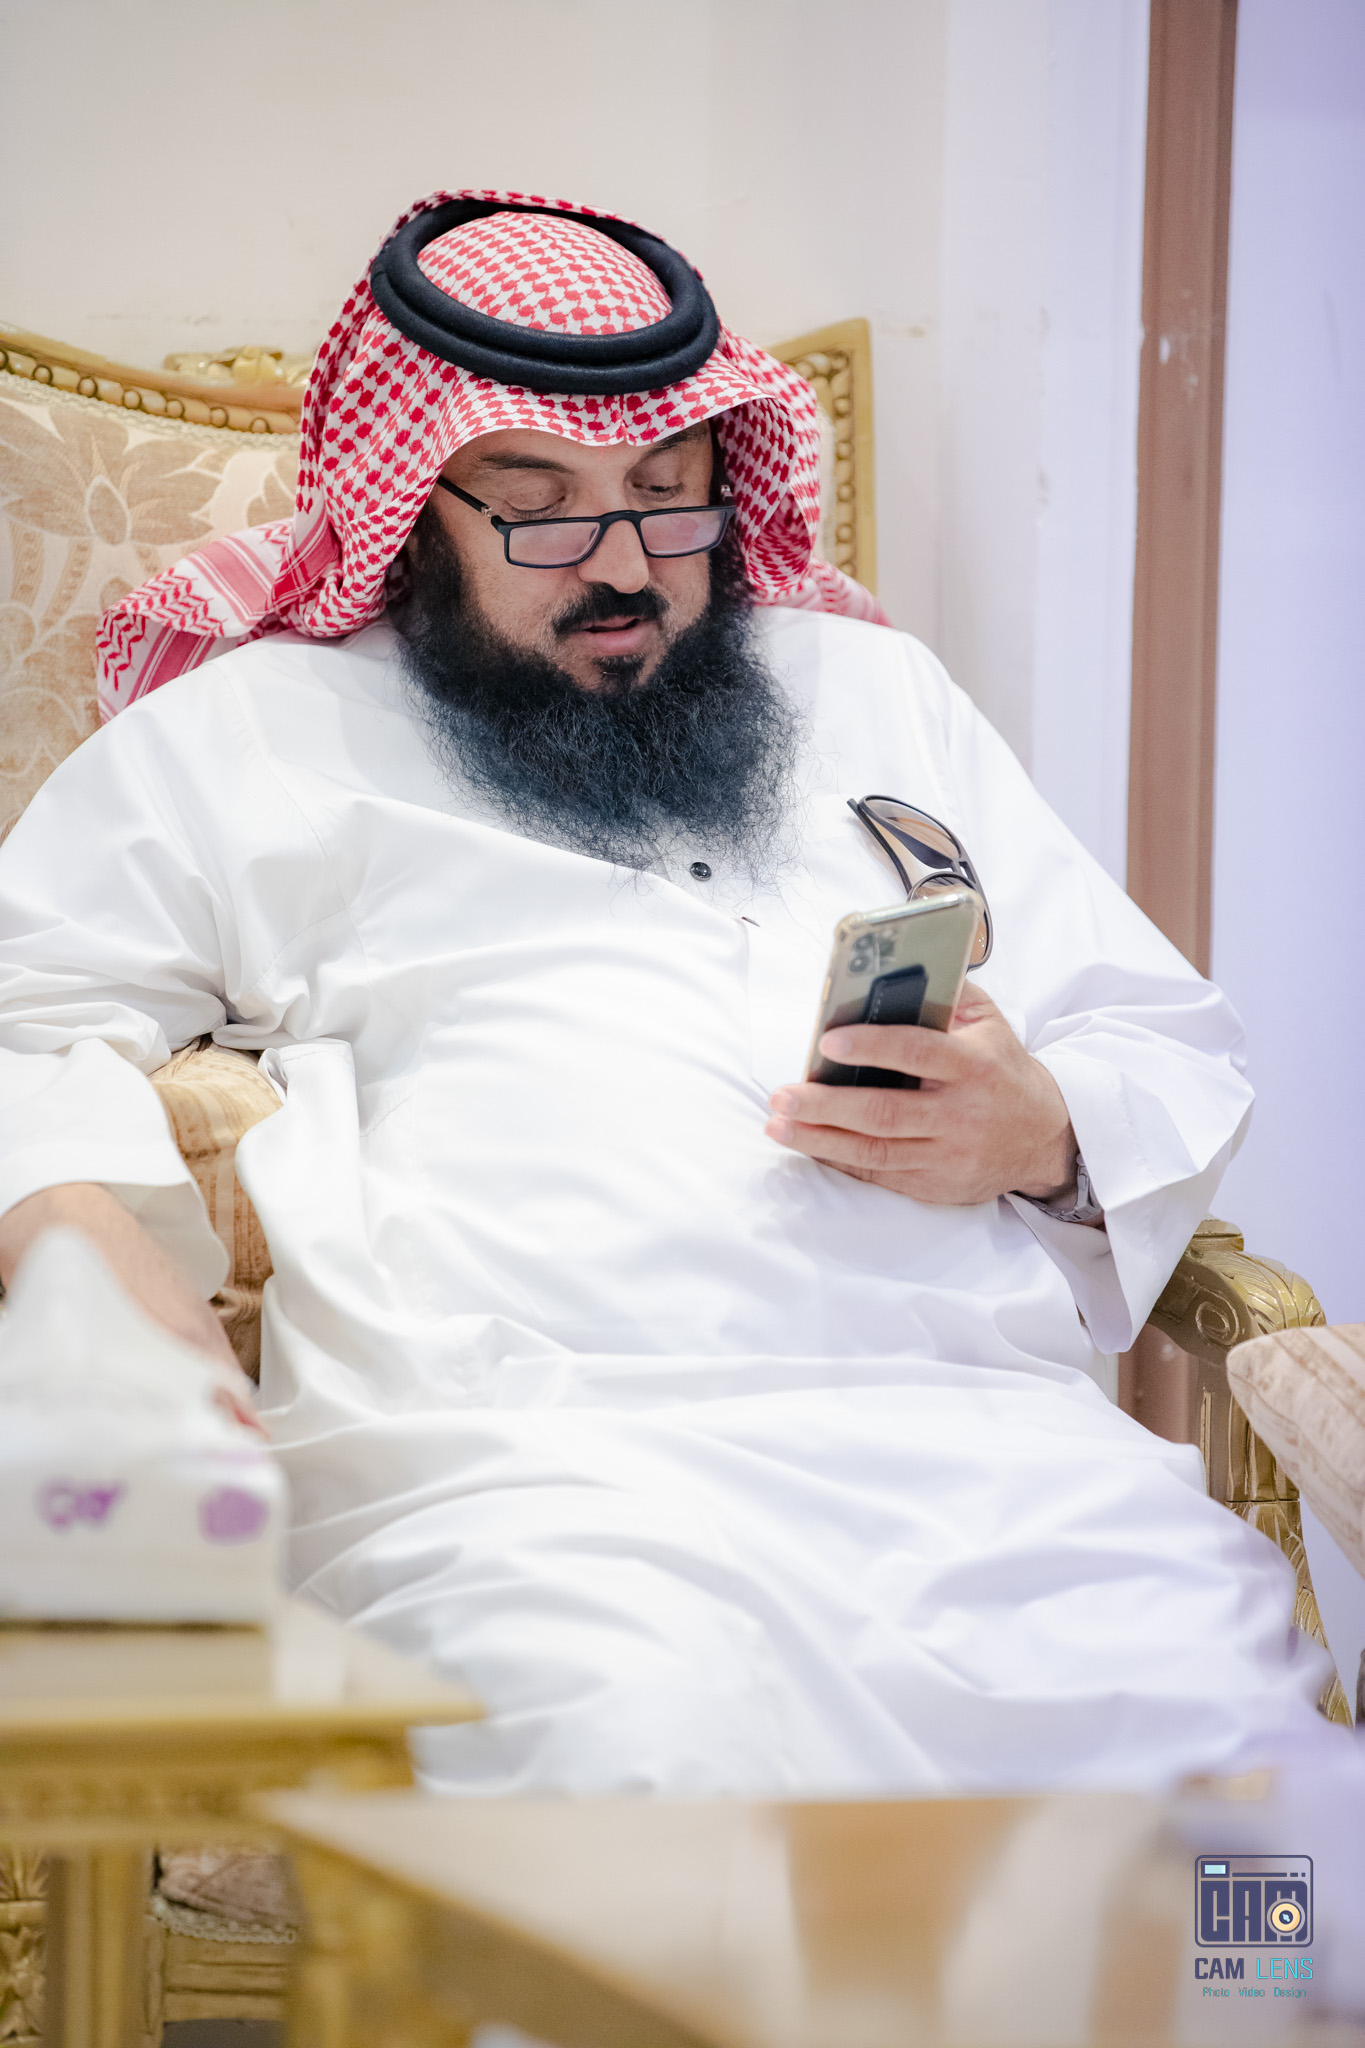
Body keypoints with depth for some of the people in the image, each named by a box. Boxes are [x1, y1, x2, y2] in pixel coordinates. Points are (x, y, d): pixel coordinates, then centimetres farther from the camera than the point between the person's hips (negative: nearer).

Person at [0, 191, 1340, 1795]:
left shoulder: (877, 690, 31)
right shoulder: (253, 731, 22)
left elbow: (1173, 1045, 29)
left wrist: (1047, 1133, 5)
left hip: (1000, 1445, 4)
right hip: (522, 1467, -3)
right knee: (657, 1762, -36)